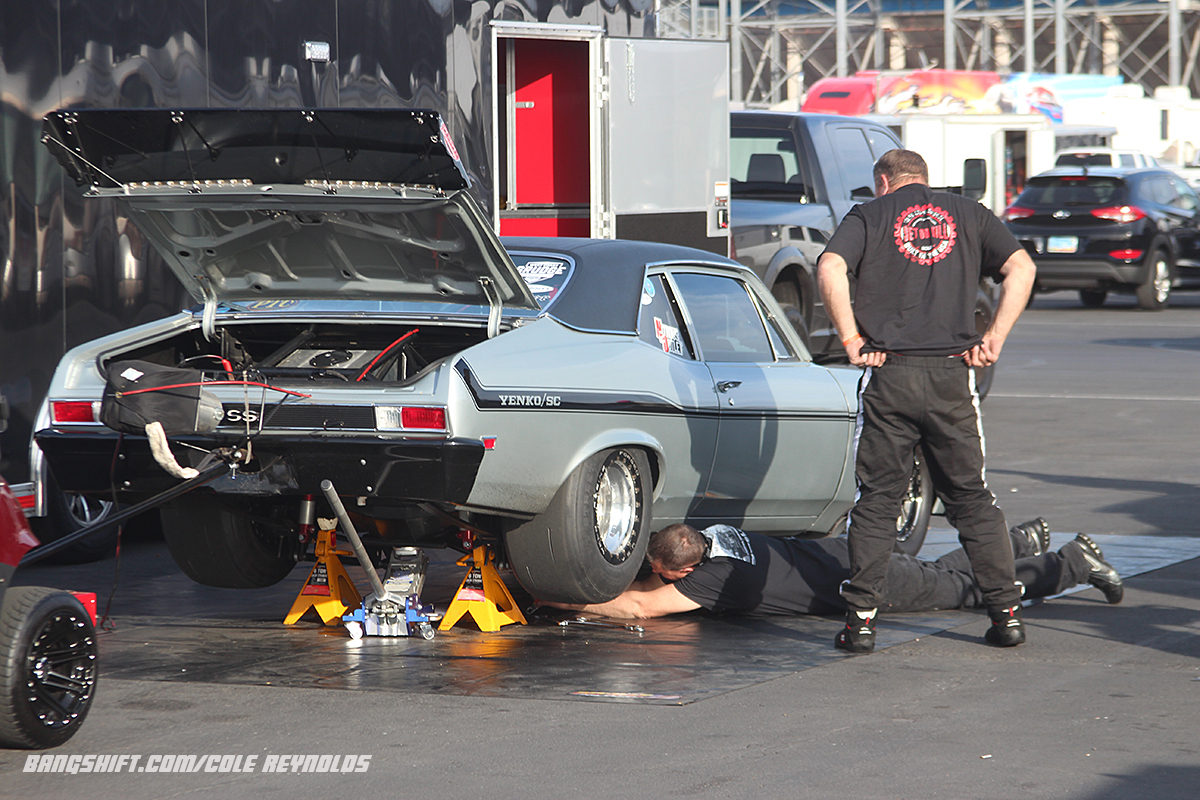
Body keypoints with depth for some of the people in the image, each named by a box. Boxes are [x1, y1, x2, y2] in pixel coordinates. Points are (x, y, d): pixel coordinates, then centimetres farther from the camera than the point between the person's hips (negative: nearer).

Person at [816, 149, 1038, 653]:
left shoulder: (869, 216, 9)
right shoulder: (969, 215, 15)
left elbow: (829, 269, -9)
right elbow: (1021, 267, 2)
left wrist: (851, 339, -5)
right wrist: (995, 338, 1)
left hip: (889, 374, -1)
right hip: (953, 375, 2)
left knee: (876, 498, 5)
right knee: (971, 497, 11)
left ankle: (861, 617, 1)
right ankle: (1006, 612, 8)